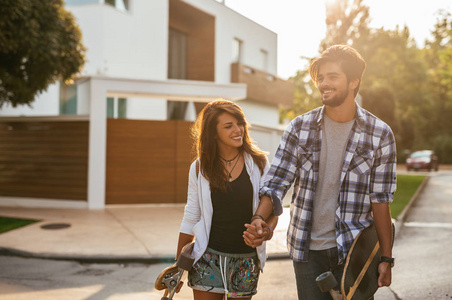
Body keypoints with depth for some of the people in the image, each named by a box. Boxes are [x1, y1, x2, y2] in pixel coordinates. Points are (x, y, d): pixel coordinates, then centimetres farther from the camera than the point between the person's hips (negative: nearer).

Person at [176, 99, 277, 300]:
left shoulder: (258, 164, -3)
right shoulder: (199, 168, -1)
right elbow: (190, 219, 6)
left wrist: (267, 230, -21)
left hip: (246, 260, 0)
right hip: (208, 258, 0)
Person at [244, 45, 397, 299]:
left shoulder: (379, 134, -4)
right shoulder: (300, 127, -1)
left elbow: (380, 200, -3)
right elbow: (277, 182, -2)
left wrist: (386, 258, -3)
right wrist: (259, 218, -20)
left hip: (354, 251, -1)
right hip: (308, 250, 2)